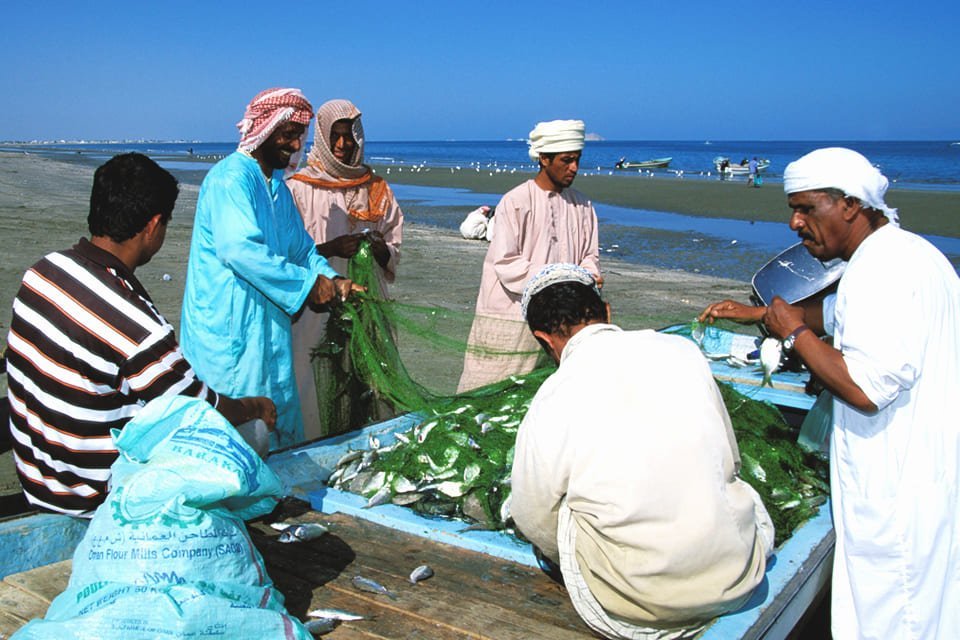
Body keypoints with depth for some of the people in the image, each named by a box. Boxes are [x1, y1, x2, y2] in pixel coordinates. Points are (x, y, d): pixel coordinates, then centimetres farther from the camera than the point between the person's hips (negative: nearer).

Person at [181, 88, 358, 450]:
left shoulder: (277, 185, 16)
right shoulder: (231, 177, -15)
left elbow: (301, 246, 20)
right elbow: (238, 248, -29)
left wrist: (331, 280, 0)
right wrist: (309, 283, -23)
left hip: (267, 329, 10)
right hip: (230, 331, -10)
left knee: (280, 427, 17)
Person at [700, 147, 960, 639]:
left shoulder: (883, 267, -22)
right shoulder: (896, 252, 13)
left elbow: (866, 387, -30)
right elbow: (835, 311, 30)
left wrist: (795, 332, -16)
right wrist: (756, 314, 22)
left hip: (901, 485, -11)